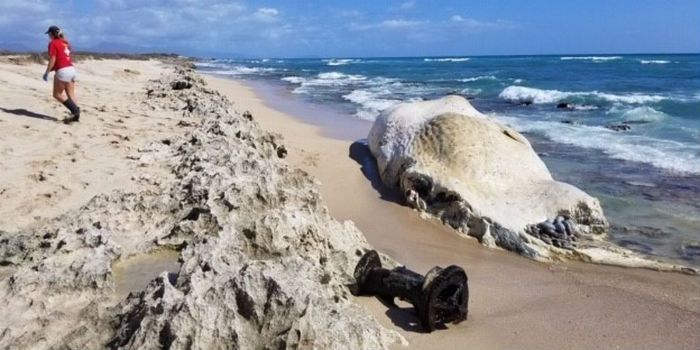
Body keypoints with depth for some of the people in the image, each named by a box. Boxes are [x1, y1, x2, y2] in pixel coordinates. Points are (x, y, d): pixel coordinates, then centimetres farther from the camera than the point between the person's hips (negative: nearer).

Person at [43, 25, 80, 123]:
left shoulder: (53, 43, -4)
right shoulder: (65, 42, 18)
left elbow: (52, 59, -11)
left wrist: (47, 72, -6)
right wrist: (52, 69, 24)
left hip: (62, 71, -8)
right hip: (72, 69, 8)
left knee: (57, 94, 1)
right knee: (70, 94, 7)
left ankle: (75, 110, -9)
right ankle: (75, 114, 2)